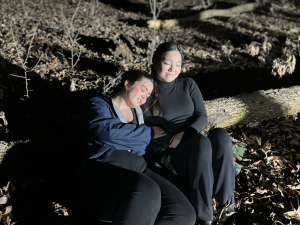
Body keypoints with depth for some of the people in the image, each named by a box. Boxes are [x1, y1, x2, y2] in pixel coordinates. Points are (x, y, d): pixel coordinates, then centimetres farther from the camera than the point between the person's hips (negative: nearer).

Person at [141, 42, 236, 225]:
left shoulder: (188, 84, 13)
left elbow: (202, 116, 4)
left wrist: (185, 134, -15)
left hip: (197, 148, 4)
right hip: (168, 154, -4)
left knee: (221, 135, -30)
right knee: (202, 143, -37)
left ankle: (225, 198, -19)